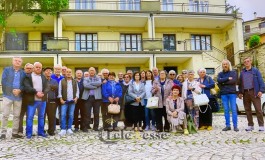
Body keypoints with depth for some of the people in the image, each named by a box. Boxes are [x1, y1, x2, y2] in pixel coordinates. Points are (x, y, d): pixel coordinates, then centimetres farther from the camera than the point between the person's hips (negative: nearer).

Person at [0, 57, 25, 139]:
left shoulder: (23, 73, 10)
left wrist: (19, 90, -14)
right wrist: (12, 90, -13)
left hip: (18, 96, 2)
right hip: (8, 95, -2)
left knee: (17, 115, 5)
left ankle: (15, 133, 12)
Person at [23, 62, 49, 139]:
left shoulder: (44, 77, 16)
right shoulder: (28, 76, 3)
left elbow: (47, 87, 6)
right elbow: (27, 87, -11)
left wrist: (43, 93, -13)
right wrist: (36, 92, -19)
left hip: (42, 100, 4)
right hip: (32, 100, -4)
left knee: (41, 116, 10)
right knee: (30, 117, -2)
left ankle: (41, 132, 18)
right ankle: (29, 133, 6)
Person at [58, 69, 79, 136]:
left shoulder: (75, 81, 11)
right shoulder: (62, 81, 4)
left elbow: (77, 90, 10)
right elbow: (59, 90, 1)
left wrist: (76, 97, -2)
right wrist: (61, 99, -6)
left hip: (72, 101, 2)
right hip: (64, 101, -2)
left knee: (71, 115, 4)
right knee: (63, 115, -6)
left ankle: (69, 128, 13)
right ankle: (63, 129, -2)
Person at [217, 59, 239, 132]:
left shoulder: (233, 72, 7)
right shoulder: (220, 74, 14)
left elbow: (234, 81, -10)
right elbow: (219, 80, -7)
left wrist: (223, 82, -6)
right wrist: (228, 78, -11)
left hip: (232, 93, -2)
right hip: (223, 94, 2)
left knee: (234, 109, -5)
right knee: (226, 110, 4)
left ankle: (235, 126, -1)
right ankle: (227, 125, 9)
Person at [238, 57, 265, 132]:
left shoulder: (255, 70, 4)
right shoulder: (242, 72, 15)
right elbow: (240, 83, 16)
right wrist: (240, 92, 9)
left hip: (254, 92, -4)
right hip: (245, 93, 4)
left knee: (258, 109, -7)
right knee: (247, 109, 7)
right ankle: (250, 125, 15)